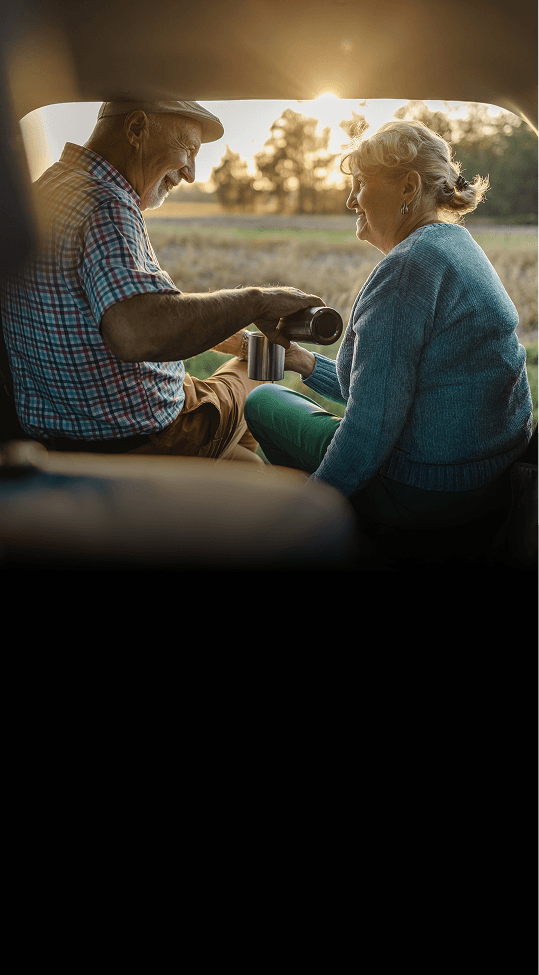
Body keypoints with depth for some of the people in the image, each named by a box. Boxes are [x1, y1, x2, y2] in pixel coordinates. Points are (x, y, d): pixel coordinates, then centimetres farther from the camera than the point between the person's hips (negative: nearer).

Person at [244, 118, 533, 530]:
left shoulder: (408, 265, -21)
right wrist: (304, 361, 18)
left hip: (428, 493, -10)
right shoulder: (461, 248, 11)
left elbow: (371, 426, -26)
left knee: (262, 401, 10)